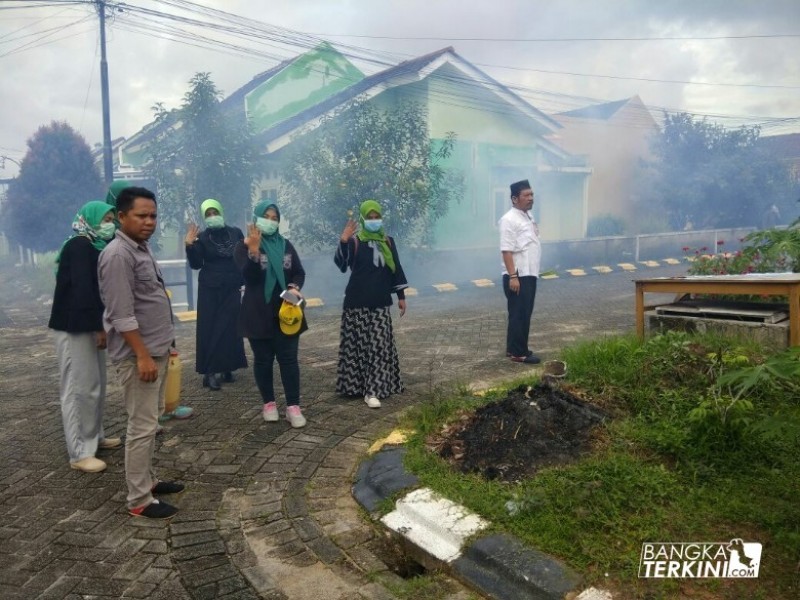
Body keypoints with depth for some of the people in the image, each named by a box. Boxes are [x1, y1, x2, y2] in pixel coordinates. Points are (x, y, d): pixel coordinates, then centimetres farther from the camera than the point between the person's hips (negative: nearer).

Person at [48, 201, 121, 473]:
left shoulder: (95, 247, 13)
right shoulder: (79, 246, -14)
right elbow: (82, 290, -22)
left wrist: (100, 326, 11)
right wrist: (98, 327, -22)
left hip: (89, 325, 9)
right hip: (75, 328, -9)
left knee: (96, 384, 15)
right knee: (80, 387, -5)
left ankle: (95, 436, 28)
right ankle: (80, 453, 1)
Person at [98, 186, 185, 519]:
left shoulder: (142, 248, 12)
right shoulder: (117, 255, -17)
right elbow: (122, 314, -22)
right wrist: (142, 355, -22)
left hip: (156, 349, 9)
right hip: (138, 354, -9)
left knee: (150, 421, 17)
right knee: (142, 426, -3)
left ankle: (148, 480, 29)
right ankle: (139, 500, 7)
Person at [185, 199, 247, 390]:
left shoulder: (236, 233, 3)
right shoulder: (202, 238, -1)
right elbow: (196, 264, -7)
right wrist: (190, 245, -20)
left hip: (232, 290, 2)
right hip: (209, 290, -1)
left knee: (230, 328, -1)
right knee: (210, 329, -3)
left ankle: (226, 368, 10)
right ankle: (209, 372, -4)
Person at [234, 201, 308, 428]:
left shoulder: (286, 245, 9)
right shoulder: (245, 246, -3)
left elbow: (299, 272, 8)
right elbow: (248, 276, -18)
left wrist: (294, 287, -13)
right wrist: (253, 249, -32)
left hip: (286, 311, 3)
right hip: (258, 313, -2)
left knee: (288, 358, -1)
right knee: (263, 360, 6)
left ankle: (293, 406, 2)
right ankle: (268, 403, 19)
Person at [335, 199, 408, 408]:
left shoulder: (387, 242, 8)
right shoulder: (355, 241, -5)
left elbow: (396, 269, 14)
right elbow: (341, 264, -21)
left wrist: (401, 296, 12)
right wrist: (343, 242, -36)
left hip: (380, 303, 4)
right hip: (357, 303, -4)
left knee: (379, 346, -1)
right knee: (358, 345, 1)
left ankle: (372, 391, 1)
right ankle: (356, 385, 15)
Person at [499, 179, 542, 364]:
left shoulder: (528, 216, 14)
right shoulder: (509, 220, -17)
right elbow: (507, 250, -21)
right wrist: (513, 276, -25)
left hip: (529, 274, 10)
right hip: (517, 276, -10)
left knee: (525, 314, 14)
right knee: (518, 314, -3)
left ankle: (515, 348, 23)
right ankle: (518, 352, 5)